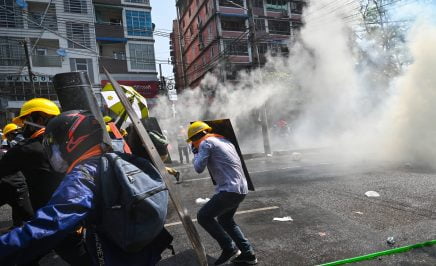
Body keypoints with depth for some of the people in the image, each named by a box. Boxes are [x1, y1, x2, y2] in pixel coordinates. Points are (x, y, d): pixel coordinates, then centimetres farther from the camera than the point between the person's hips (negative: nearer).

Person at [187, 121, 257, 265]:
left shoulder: (206, 142, -5)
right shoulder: (225, 140, 20)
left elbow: (199, 168, -8)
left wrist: (196, 153, 8)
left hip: (229, 190, -9)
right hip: (241, 189, 10)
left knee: (203, 216, 1)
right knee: (225, 220, 24)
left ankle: (229, 248, 5)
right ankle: (248, 254, 23)